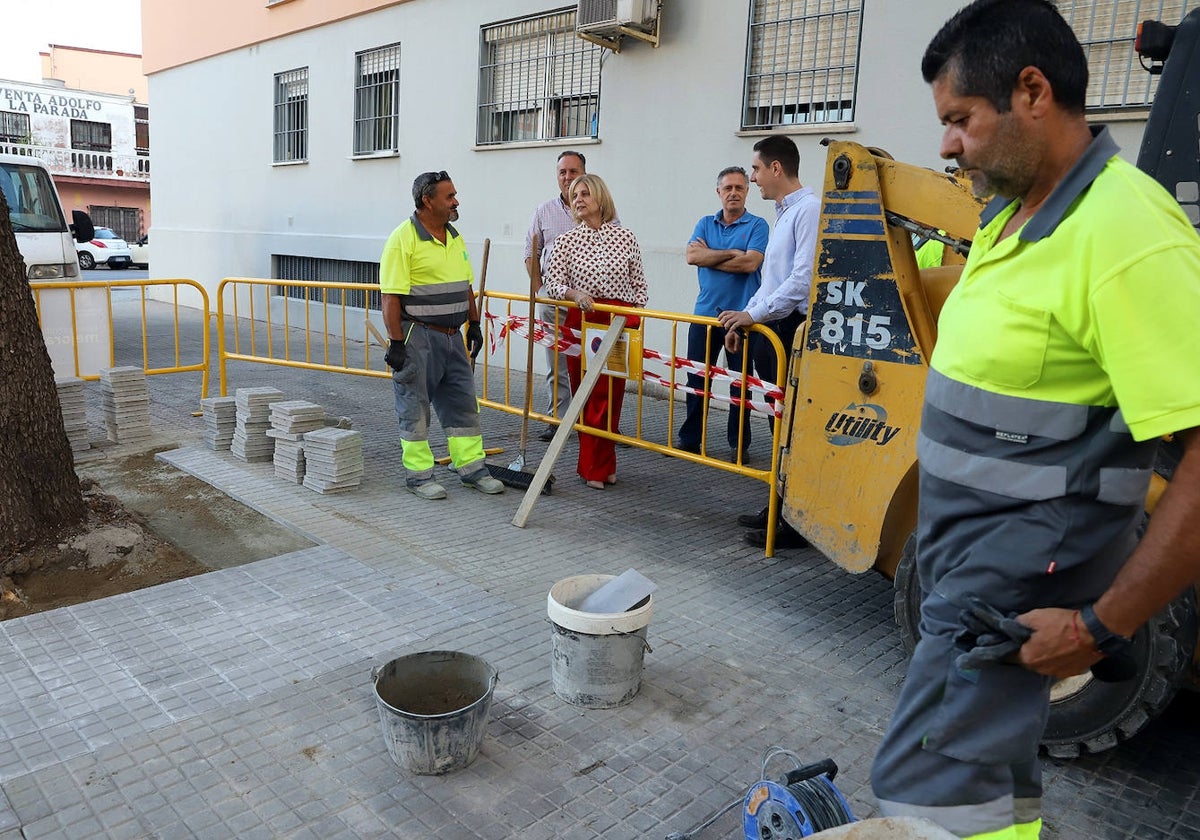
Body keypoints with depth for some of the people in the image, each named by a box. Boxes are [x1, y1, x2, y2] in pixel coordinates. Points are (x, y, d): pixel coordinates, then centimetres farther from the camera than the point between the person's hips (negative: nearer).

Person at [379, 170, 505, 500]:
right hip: (418, 337, -8)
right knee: (415, 408, 3)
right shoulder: (403, 238, -13)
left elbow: (465, 287, 20)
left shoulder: (454, 236, 12)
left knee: (463, 402, 11)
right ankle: (418, 475, 13)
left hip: (452, 336, 8)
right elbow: (391, 297, -16)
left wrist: (474, 324, 15)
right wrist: (396, 343, -19)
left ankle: (472, 467, 20)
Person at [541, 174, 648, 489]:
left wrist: (636, 318, 4)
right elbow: (552, 282, -1)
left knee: (612, 394, 1)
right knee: (585, 393, 3)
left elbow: (639, 284, 10)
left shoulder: (625, 237, 5)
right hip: (581, 323, 0)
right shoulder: (566, 240, 5)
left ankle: (602, 465, 15)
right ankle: (596, 466, 15)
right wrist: (574, 293, -20)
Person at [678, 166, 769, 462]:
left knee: (740, 383, 4)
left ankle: (738, 444, 15)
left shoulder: (757, 225, 0)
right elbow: (692, 256, -6)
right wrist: (730, 253, -11)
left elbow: (749, 263, -16)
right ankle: (689, 439, 20)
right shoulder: (705, 224, 12)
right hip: (704, 313, 4)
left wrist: (708, 256, -7)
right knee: (696, 379, 8)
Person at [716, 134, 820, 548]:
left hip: (792, 331, -10)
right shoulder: (783, 213, 19)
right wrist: (743, 322, 20)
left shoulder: (809, 209, -12)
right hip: (768, 331, 10)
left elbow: (804, 279, -21)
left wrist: (753, 314, -19)